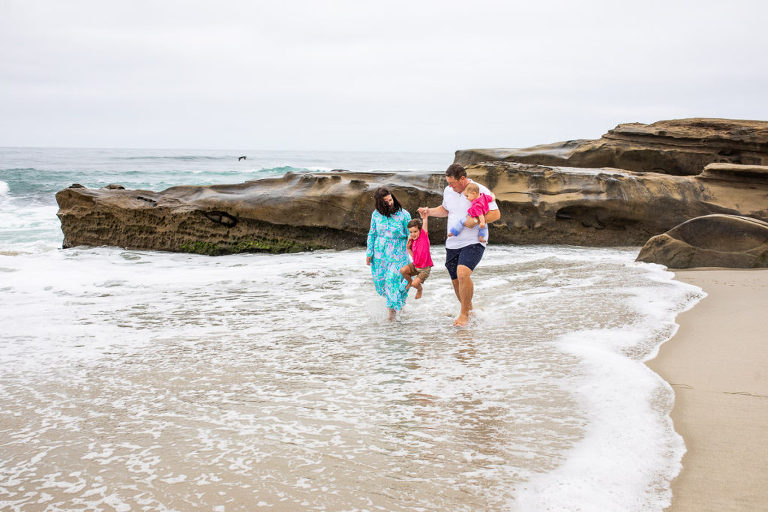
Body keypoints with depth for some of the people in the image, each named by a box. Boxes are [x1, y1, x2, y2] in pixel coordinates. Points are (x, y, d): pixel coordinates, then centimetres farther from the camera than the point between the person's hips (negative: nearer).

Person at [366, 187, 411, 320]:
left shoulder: (403, 215, -8)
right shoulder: (376, 215, 0)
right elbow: (372, 234, 10)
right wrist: (369, 253, 9)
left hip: (398, 254, -3)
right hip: (380, 253, 4)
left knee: (392, 279, -13)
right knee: (380, 282, 8)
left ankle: (393, 309, 4)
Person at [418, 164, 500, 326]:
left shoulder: (481, 191, -10)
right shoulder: (448, 191, 8)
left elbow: (496, 214, -11)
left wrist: (476, 220, -22)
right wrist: (429, 211, 9)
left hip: (473, 242, -6)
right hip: (452, 244, 7)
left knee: (463, 273, -26)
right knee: (456, 281, 11)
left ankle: (464, 314, -13)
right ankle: (469, 308, 35)